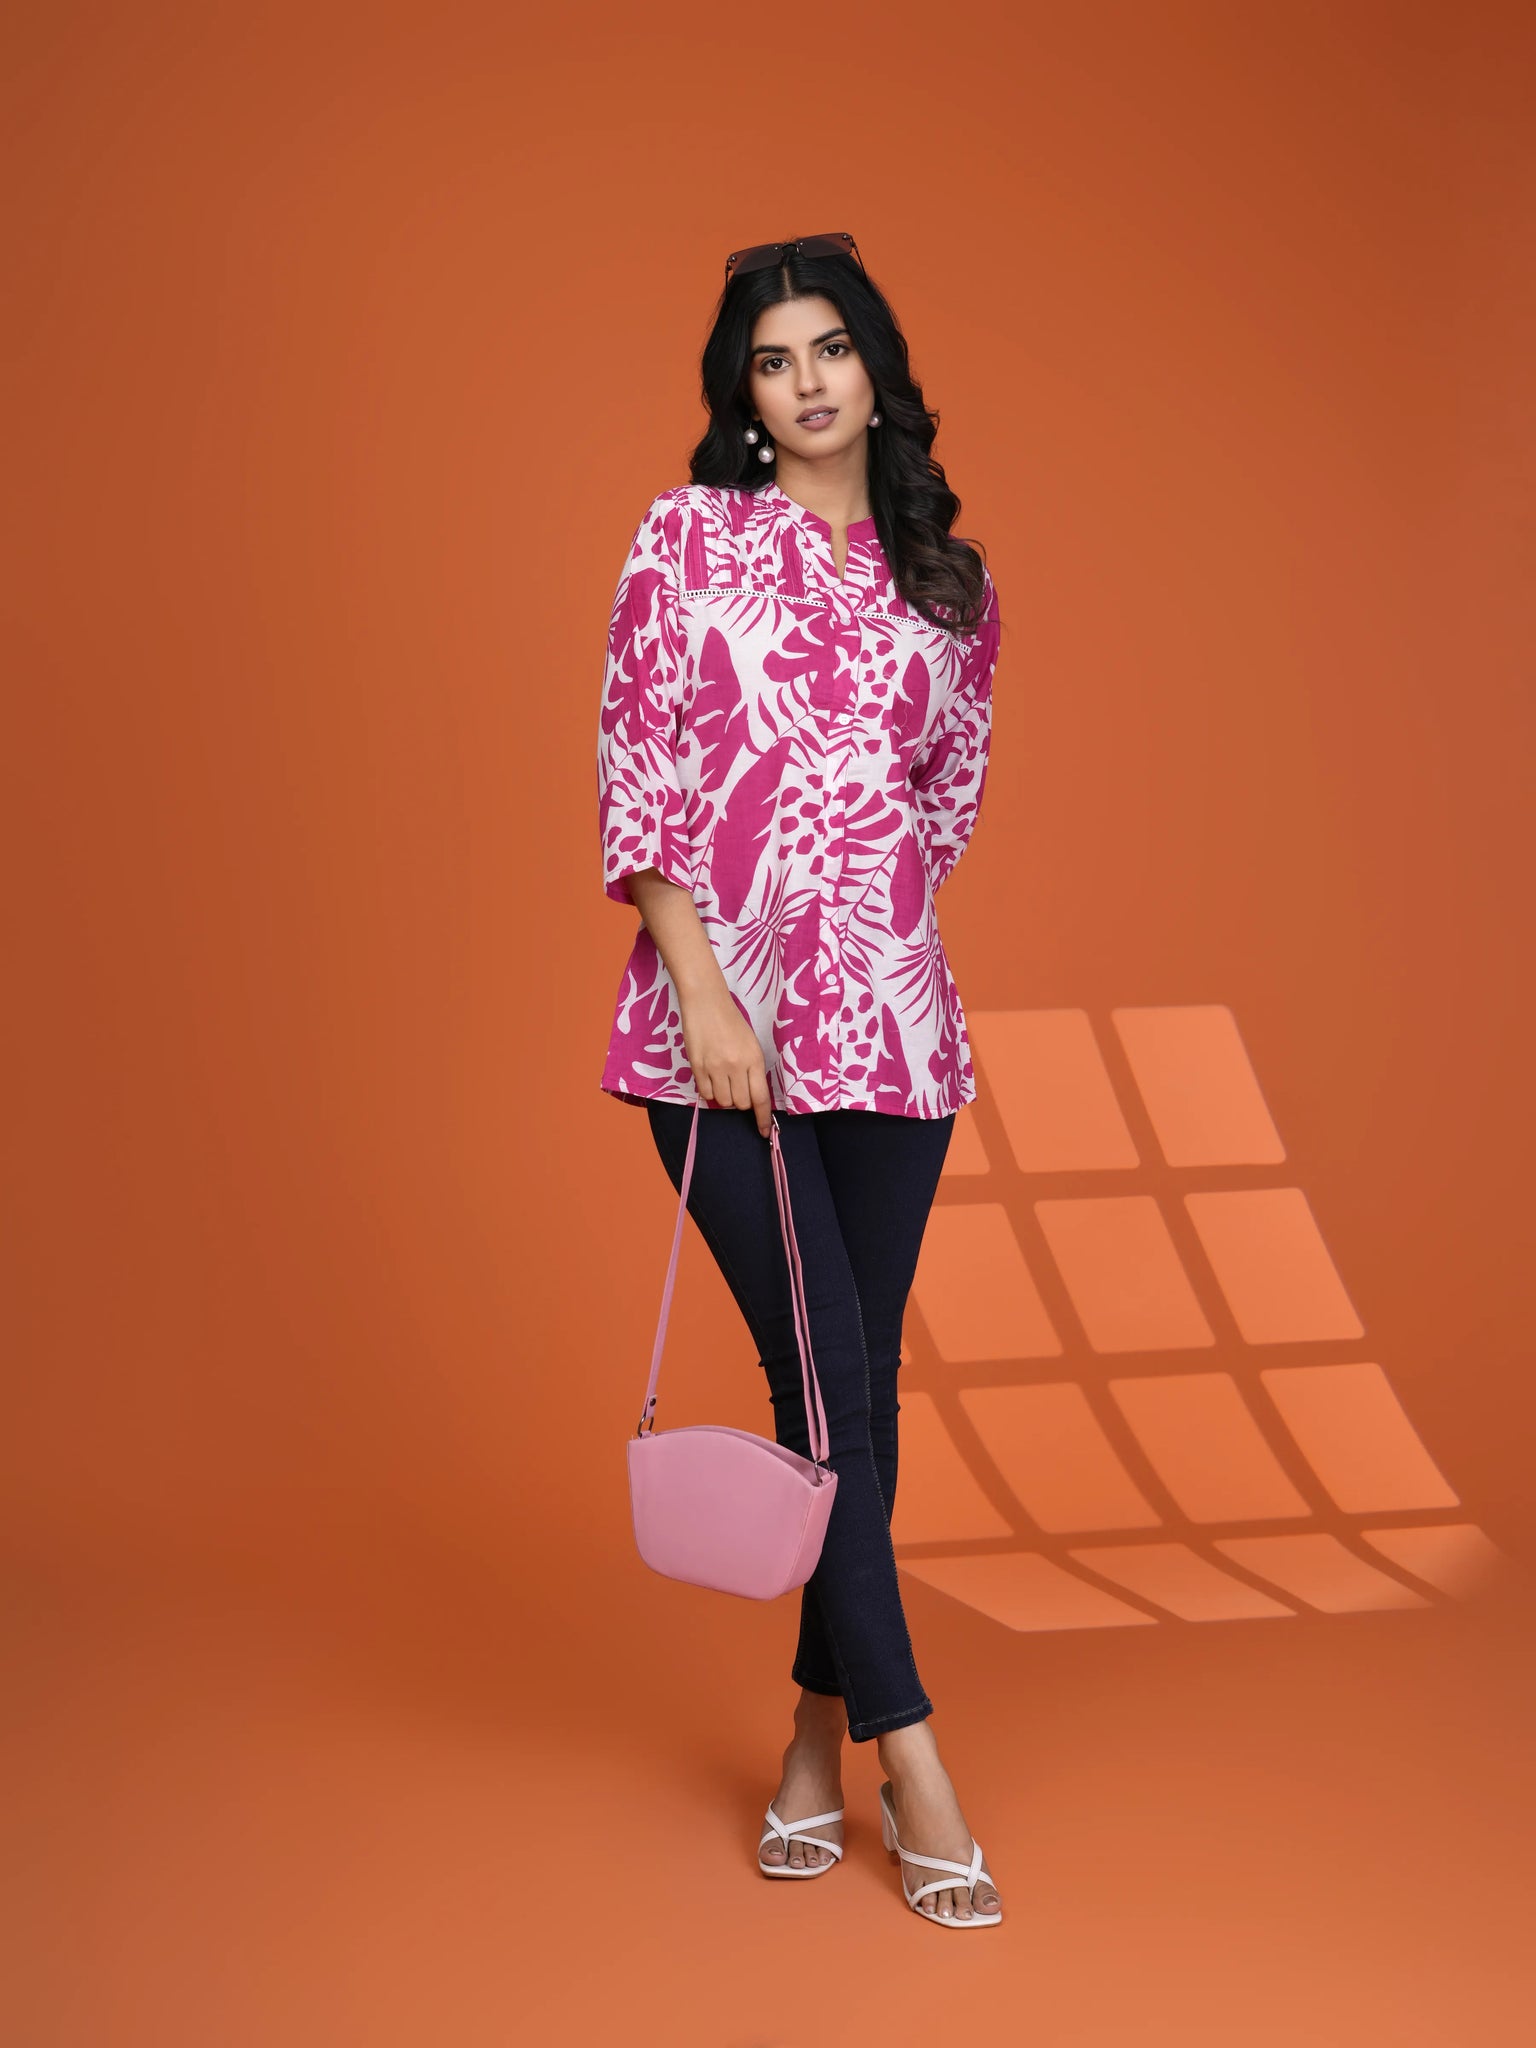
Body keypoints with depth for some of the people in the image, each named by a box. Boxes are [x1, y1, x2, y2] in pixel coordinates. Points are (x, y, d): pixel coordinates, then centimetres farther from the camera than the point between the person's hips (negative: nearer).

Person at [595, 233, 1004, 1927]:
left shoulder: (952, 586, 12)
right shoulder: (686, 539, 3)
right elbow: (634, 774, -3)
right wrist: (703, 986, -10)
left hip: (890, 1021, 3)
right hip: (719, 1017, -3)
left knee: (860, 1380, 7)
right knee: (820, 1373, -6)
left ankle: (819, 1736, 22)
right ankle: (911, 1761, 1)